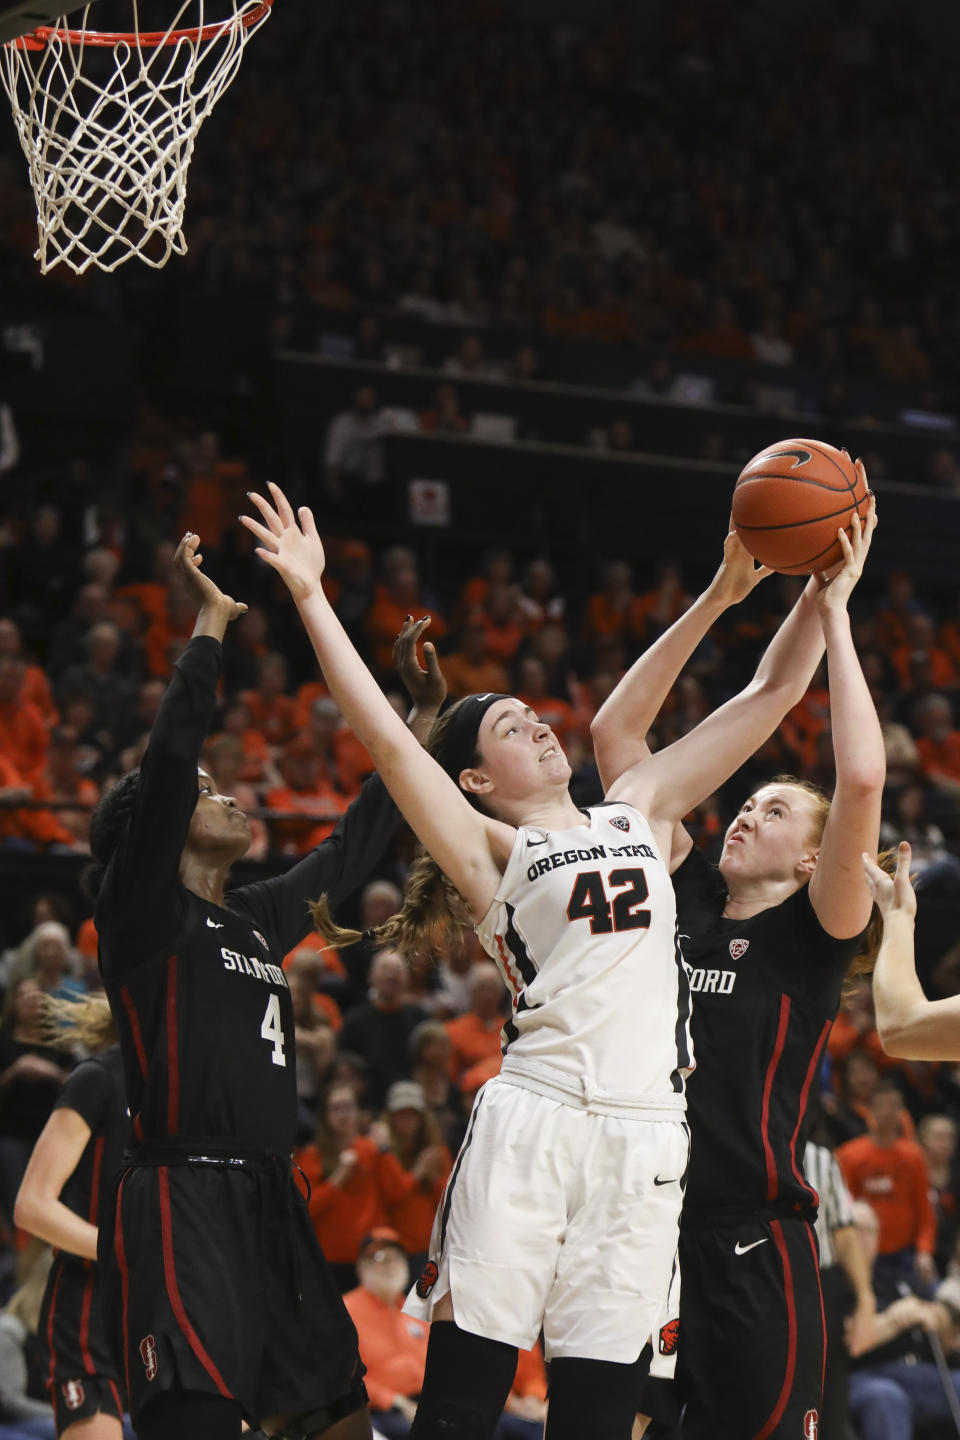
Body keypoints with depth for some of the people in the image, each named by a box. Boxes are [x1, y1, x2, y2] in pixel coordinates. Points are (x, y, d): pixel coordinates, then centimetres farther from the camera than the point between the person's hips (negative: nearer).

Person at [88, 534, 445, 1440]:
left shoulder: (257, 919, 19)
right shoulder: (143, 908, -2)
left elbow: (352, 849, 31)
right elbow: (169, 757, -15)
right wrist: (210, 622, -12)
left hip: (267, 1201, 8)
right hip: (180, 1203, -8)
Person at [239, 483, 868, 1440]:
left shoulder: (639, 813, 20)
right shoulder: (492, 850, 6)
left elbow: (765, 701, 20)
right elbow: (381, 734, -4)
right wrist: (309, 595, -7)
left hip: (642, 1138, 4)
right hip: (531, 1120, -4)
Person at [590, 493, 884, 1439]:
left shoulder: (814, 933, 0)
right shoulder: (683, 898, 11)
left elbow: (861, 782, -16)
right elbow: (615, 733, 11)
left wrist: (832, 614, -8)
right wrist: (718, 595, 8)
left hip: (752, 1239, -4)